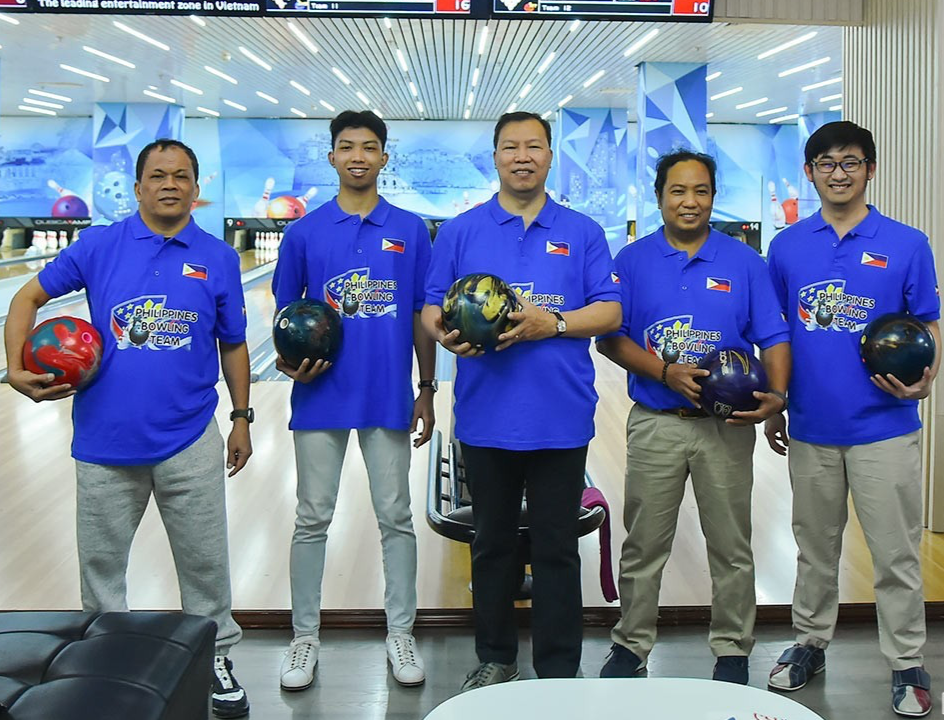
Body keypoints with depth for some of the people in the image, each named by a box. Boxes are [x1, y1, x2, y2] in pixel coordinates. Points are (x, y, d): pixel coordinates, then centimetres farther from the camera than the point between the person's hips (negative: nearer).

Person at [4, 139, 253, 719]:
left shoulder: (218, 259, 1)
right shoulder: (100, 246, -1)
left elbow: (233, 346, 7)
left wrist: (242, 420, 7)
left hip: (189, 442, 0)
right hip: (106, 440, 1)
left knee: (205, 561, 9)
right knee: (101, 561, 15)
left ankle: (216, 655, 28)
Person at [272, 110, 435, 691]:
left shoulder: (411, 231, 2)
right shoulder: (305, 232, 2)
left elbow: (422, 317, 5)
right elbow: (285, 313, 7)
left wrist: (427, 391, 4)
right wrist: (290, 359, -11)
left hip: (389, 399, 0)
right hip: (322, 398, 0)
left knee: (396, 517, 8)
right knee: (313, 520, 8)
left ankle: (401, 634, 22)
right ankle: (305, 637, 21)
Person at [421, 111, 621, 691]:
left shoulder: (582, 233, 5)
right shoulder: (460, 232, 7)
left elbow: (610, 312, 0)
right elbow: (432, 309, 4)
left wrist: (552, 323, -17)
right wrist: (444, 333, -18)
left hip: (561, 419, -1)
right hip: (486, 417, 1)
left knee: (557, 549, 7)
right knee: (493, 544, 14)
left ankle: (558, 674, 19)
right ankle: (495, 659, 29)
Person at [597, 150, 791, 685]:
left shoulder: (744, 261, 4)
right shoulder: (633, 260, 4)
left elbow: (774, 338, 0)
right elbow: (610, 338, -1)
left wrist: (776, 395, -18)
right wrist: (666, 372, -15)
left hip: (727, 426, 0)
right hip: (655, 424, 0)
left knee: (731, 548, 9)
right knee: (643, 546, 9)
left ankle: (733, 651, 24)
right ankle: (632, 645, 23)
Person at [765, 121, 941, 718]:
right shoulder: (787, 247, 4)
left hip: (884, 428, -2)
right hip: (811, 427, 3)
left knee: (896, 553, 4)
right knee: (815, 547, 17)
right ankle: (810, 643, 33)